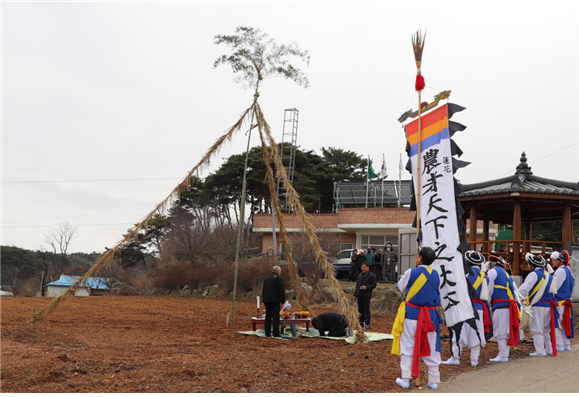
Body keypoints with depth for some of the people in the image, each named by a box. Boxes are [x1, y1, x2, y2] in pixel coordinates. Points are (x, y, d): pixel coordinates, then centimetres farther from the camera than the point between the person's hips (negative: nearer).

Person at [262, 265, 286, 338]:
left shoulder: (267, 278, 18)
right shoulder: (279, 278, -5)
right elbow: (281, 290, -11)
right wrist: (282, 301, -6)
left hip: (267, 301, 7)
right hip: (275, 301, -7)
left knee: (268, 317, 10)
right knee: (275, 318, -5)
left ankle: (267, 334, 10)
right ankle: (276, 334, -5)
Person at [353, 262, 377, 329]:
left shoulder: (372, 276, -3)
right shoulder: (360, 275, 17)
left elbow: (374, 285, -7)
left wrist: (366, 287, -21)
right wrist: (355, 295, 18)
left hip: (366, 296, -6)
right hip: (359, 295, 6)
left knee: (366, 310, -5)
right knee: (360, 310, 9)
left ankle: (367, 324, 1)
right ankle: (361, 323, 18)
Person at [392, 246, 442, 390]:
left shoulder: (411, 273, -11)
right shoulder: (436, 275, 1)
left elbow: (401, 287, 4)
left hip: (411, 314, -3)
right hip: (431, 315, 3)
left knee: (407, 347, 7)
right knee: (431, 348, 10)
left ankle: (405, 379, 10)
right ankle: (433, 380, 16)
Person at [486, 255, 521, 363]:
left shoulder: (492, 272, 3)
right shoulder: (507, 275, 25)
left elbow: (489, 290, -3)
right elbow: (515, 291, 21)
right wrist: (517, 304, 21)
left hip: (500, 305, -8)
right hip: (510, 304, 8)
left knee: (500, 331, -6)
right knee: (506, 331, 14)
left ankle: (502, 356, -6)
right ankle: (506, 352, 18)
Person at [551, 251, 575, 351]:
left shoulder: (560, 271, -15)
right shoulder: (567, 270, 15)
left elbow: (554, 287, -19)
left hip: (558, 301, -10)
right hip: (565, 301, 10)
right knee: (562, 324, 15)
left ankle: (559, 346, -1)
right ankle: (566, 345, 19)